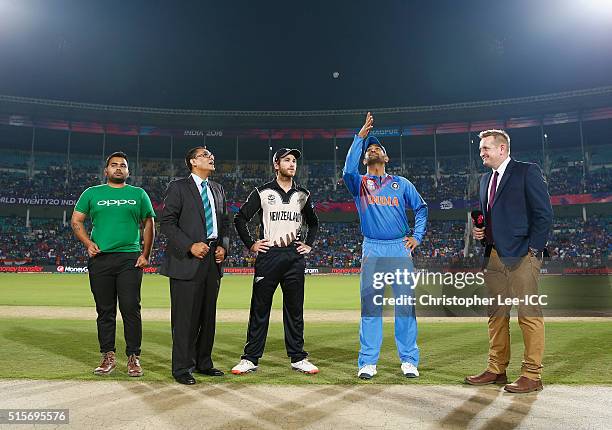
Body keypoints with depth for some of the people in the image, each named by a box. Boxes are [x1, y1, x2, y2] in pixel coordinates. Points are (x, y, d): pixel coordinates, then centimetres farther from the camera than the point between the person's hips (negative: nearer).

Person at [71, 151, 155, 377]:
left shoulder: (139, 194, 12)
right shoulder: (92, 193, 13)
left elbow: (149, 225, 13)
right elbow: (76, 221, 13)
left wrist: (146, 254, 3)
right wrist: (88, 243, -4)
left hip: (130, 259, -1)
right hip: (100, 259, 1)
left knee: (131, 309, -5)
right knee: (105, 310, 6)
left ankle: (133, 357, 3)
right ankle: (108, 356, 17)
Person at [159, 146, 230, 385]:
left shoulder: (218, 189, 18)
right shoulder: (178, 187, -1)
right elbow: (166, 222, -8)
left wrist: (224, 246, 3)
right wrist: (190, 246, -16)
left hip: (213, 259, 6)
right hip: (187, 260, -6)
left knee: (208, 315, 12)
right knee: (185, 316, -1)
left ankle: (203, 362, 24)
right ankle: (182, 368, 10)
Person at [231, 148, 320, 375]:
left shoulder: (303, 194, 13)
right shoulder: (262, 192, 2)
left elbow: (313, 222, 26)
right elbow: (240, 218, 5)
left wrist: (309, 244, 13)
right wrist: (251, 244, -1)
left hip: (295, 257, 3)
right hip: (268, 256, -3)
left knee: (295, 309, 8)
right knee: (259, 309, 1)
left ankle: (298, 358, 18)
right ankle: (250, 359, 10)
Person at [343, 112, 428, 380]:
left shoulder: (401, 183, 15)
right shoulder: (359, 183, 11)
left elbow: (421, 207, 18)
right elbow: (348, 170, -12)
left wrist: (417, 236, 6)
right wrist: (360, 137, -12)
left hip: (400, 248, 1)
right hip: (372, 250, -1)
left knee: (405, 305, -1)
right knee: (370, 305, -1)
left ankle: (408, 360, 9)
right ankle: (368, 362, 5)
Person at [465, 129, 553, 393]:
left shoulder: (527, 171, -2)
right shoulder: (486, 178, 19)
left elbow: (544, 213, -7)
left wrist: (533, 250, -12)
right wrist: (479, 231, 6)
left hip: (522, 255, -7)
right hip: (494, 255, 8)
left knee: (529, 314, -3)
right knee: (497, 314, 11)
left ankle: (532, 375, 5)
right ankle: (497, 370, 20)